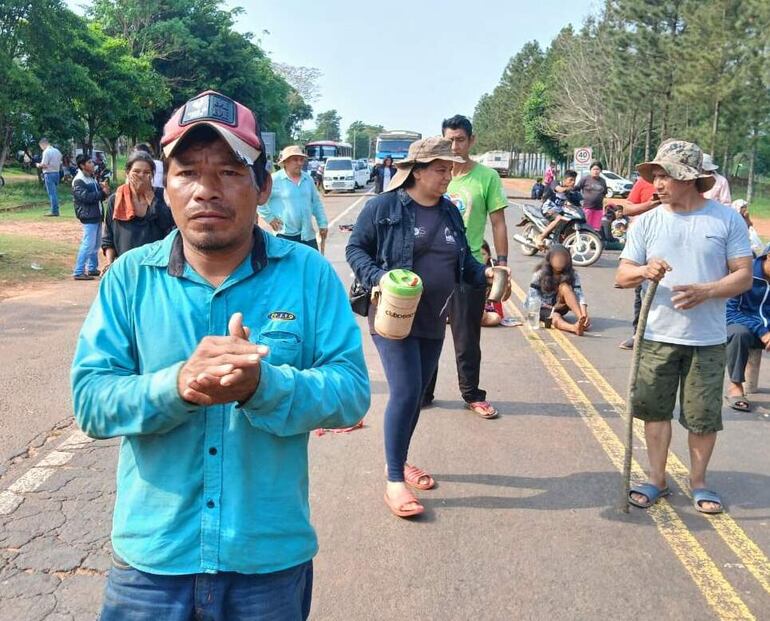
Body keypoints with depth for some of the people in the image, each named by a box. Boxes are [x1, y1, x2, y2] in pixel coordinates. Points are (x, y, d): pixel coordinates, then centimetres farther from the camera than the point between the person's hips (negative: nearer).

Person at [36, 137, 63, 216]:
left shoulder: (46, 151, -12)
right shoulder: (57, 151, 12)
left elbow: (44, 164, -16)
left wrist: (39, 165, 2)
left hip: (49, 173, -8)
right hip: (57, 173, 8)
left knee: (51, 193, -5)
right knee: (54, 193, 14)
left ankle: (54, 211, -5)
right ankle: (55, 210, 15)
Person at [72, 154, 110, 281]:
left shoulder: (92, 178, 16)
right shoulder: (78, 181, -11)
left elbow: (99, 195, 20)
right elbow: (86, 197, -22)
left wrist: (103, 188, -2)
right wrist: (102, 192, -15)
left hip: (97, 215, 9)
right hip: (88, 217, -9)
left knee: (96, 244, 15)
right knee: (88, 244, -11)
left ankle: (92, 268, 26)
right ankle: (78, 272, -8)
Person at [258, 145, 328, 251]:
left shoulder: (308, 179, 9)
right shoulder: (275, 179, -9)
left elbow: (316, 203, 16)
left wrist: (322, 223, 12)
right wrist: (269, 217, -10)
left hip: (307, 234, 5)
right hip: (285, 235, -5)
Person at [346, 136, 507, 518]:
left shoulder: (450, 212, 9)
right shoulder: (384, 207, -10)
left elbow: (463, 260, 16)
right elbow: (355, 248, -6)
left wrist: (484, 274, -4)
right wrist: (378, 278, -22)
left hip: (433, 321, 7)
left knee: (417, 393, 15)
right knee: (405, 393, -12)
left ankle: (400, 462, 34)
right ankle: (394, 481, 0)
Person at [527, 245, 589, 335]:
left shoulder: (571, 274, -10)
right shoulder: (540, 274, -13)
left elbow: (579, 294, -22)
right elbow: (533, 297, -14)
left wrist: (585, 314, -38)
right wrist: (552, 308, -20)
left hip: (559, 307, 2)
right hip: (543, 308, -2)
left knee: (565, 286, -27)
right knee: (555, 317, -37)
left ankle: (581, 319, -45)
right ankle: (575, 328, -71)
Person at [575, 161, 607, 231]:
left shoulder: (602, 181, 14)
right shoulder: (585, 179, -1)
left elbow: (604, 194, 22)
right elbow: (576, 189, 1)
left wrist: (604, 207, 21)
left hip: (598, 208, 4)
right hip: (587, 206, -4)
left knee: (596, 229, 6)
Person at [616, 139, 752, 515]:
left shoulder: (727, 220, -2)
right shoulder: (647, 222, 2)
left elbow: (743, 275, -2)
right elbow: (621, 275, 2)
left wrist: (706, 291, -20)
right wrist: (644, 271, -21)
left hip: (708, 339, -1)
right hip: (657, 335, 2)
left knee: (704, 416, 7)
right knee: (655, 410, 8)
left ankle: (698, 482, 27)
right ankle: (657, 479, 25)